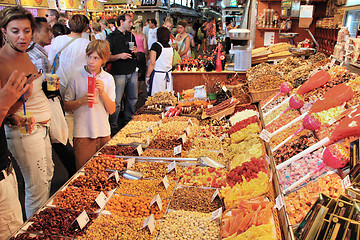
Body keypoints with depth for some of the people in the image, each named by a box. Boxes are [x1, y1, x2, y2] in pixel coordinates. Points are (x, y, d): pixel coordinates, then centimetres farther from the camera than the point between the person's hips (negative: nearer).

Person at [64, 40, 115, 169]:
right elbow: (66, 106, -1)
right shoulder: (77, 78, -5)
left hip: (104, 133, 2)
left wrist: (102, 92, -15)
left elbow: (111, 110, -2)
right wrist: (81, 101, -18)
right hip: (83, 134, -2)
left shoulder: (108, 79, 1)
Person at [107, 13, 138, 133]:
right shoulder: (112, 37, -4)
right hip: (119, 73, -6)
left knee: (133, 99, 13)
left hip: (132, 72, 6)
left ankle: (128, 121, 29)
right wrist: (119, 56, -21)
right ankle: (113, 125, 9)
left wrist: (135, 51, 3)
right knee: (116, 102, -4)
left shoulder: (131, 36, 15)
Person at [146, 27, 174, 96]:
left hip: (157, 74, -6)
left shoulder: (155, 45, -8)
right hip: (168, 75, 6)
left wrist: (147, 76, -6)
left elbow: (152, 63, -12)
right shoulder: (170, 47, 9)